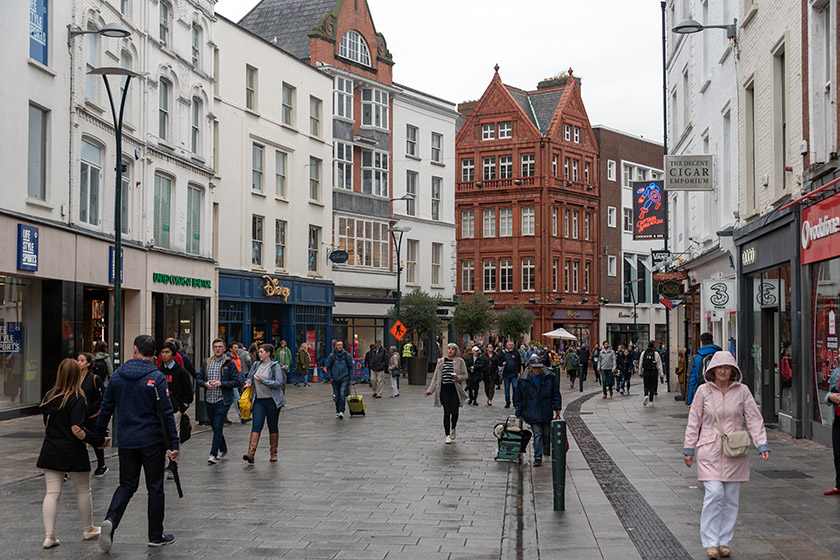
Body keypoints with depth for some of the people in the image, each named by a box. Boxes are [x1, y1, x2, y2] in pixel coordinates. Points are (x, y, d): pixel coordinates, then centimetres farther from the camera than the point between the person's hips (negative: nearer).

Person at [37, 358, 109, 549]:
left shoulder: (49, 396, 4)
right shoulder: (77, 400, -15)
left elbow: (46, 424, 14)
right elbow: (77, 430, -21)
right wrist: (100, 441, -14)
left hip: (50, 452, 5)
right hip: (73, 454, -5)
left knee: (52, 493, 4)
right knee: (83, 491, 13)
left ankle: (49, 535, -3)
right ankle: (88, 529, 25)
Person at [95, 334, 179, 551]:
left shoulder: (117, 375, 3)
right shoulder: (156, 378, -11)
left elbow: (106, 408, 6)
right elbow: (166, 413, -13)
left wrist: (99, 436, 17)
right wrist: (174, 444, -11)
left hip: (126, 441, 4)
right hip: (152, 442, -3)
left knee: (127, 485, 14)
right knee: (155, 488, 8)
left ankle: (110, 520, -11)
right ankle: (156, 535, 15)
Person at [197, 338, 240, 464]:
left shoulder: (229, 363, -2)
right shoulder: (207, 363, 10)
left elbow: (236, 382, -6)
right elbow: (198, 378, 13)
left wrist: (221, 383, -17)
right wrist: (205, 383, -9)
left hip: (222, 401, -5)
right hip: (209, 400, 5)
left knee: (218, 427, -11)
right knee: (215, 427, 15)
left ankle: (213, 454, -11)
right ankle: (223, 449, 32)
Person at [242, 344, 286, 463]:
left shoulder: (275, 367, -7)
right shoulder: (256, 365, 10)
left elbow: (278, 383, -16)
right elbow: (249, 377, 24)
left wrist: (262, 380, -19)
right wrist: (249, 382, 0)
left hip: (272, 400, -4)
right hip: (259, 400, 4)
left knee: (273, 427, 7)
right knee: (256, 425, -9)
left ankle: (273, 453, 19)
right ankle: (251, 453, -19)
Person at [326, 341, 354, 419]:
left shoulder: (347, 355, 0)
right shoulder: (331, 355, -1)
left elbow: (350, 367, 8)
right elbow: (328, 367, 7)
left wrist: (350, 379, 6)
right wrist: (330, 377, 0)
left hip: (344, 378, -1)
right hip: (335, 379, 1)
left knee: (342, 395, -14)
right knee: (337, 396, 9)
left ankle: (341, 412, -15)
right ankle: (337, 411, 23)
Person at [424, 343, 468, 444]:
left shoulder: (460, 361, 4)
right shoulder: (441, 361, 9)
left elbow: (465, 375, 4)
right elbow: (435, 376, 11)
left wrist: (458, 377, -18)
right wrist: (430, 390, 7)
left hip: (455, 390, -1)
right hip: (444, 389, 1)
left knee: (454, 412, -1)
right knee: (447, 412, -4)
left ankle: (453, 429, 28)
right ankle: (447, 435, 1)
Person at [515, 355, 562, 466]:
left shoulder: (550, 377, -2)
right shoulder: (523, 380, -4)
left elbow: (556, 394, 5)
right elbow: (518, 398, 4)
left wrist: (557, 410, 3)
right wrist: (519, 414, 2)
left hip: (547, 412, 2)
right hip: (532, 413, -1)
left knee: (547, 434, 11)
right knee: (537, 434, -10)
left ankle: (547, 453, 32)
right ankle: (538, 457, -8)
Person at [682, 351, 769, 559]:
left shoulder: (742, 391, 1)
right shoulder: (704, 391, 0)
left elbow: (754, 419, 3)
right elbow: (694, 422, 5)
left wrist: (762, 445, -6)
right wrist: (689, 448, 4)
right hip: (710, 450, -2)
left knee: (731, 497, 5)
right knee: (714, 494, -12)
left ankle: (725, 541, 17)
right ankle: (710, 543, -5)